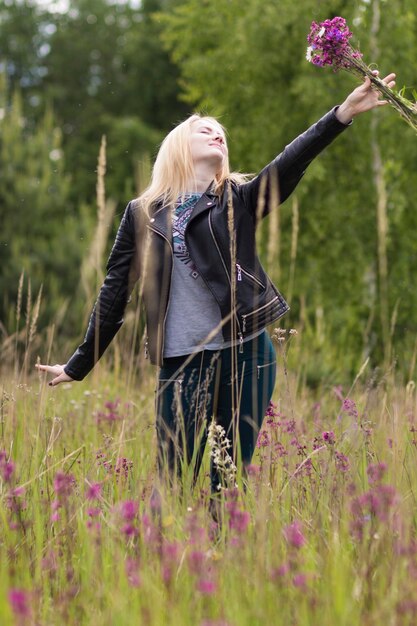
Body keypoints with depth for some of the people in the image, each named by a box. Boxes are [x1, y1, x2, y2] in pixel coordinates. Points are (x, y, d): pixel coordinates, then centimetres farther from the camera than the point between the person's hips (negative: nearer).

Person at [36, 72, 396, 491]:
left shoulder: (239, 201, 6)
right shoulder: (142, 214, 9)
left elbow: (289, 164, -10)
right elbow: (114, 291, 12)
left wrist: (342, 114, -25)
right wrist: (79, 364, 13)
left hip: (245, 355, 0)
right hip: (180, 364, 0)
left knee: (230, 481, 3)